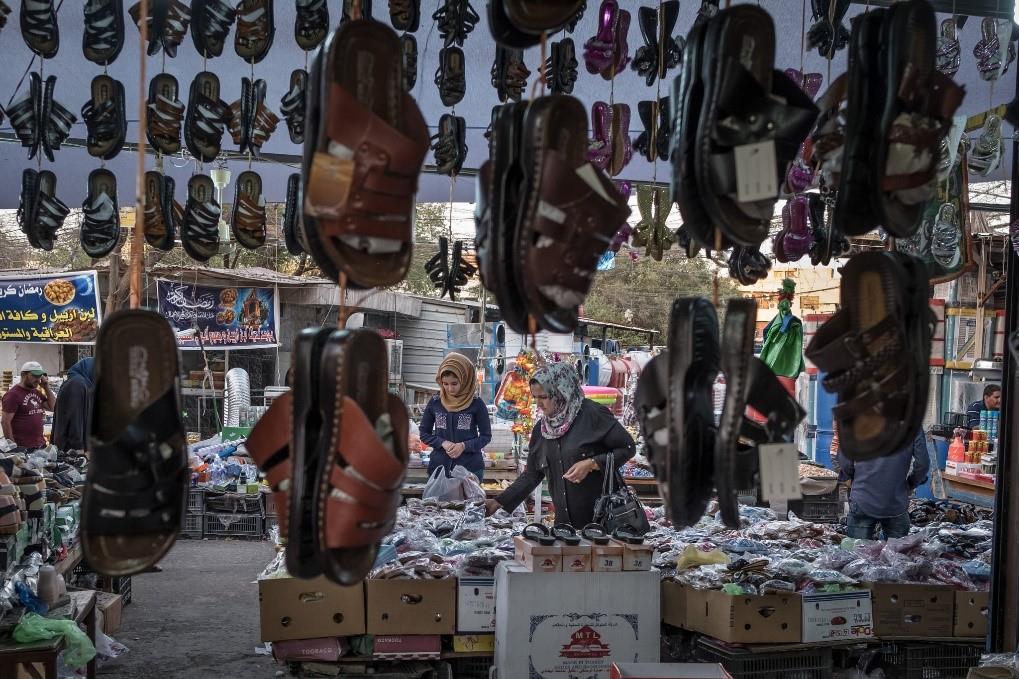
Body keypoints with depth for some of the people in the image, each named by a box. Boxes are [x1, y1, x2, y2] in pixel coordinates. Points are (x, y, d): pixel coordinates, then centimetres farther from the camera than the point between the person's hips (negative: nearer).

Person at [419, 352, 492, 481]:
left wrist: (464, 446, -15)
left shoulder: (476, 404, -4)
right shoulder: (434, 403, 2)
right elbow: (424, 433, 8)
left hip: (470, 468, -2)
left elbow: (486, 436, 1)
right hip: (439, 466, 2)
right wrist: (443, 443, -10)